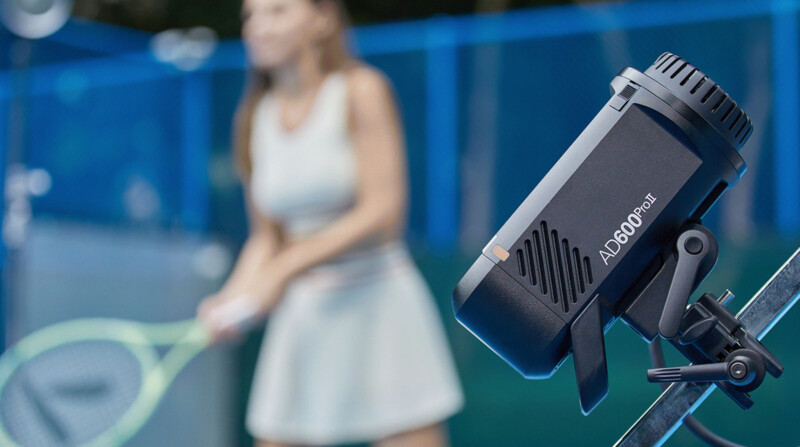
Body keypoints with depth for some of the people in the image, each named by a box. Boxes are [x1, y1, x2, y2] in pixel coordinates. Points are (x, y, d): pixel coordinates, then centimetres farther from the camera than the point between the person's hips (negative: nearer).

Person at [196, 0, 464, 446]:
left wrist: (285, 269, -21)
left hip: (379, 304, -5)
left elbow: (382, 212, -16)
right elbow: (267, 238, 11)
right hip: (303, 317, 5)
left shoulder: (363, 91, -8)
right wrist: (232, 299, -7)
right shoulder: (255, 118, 8)